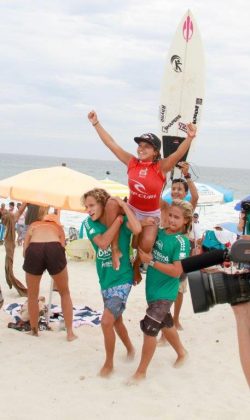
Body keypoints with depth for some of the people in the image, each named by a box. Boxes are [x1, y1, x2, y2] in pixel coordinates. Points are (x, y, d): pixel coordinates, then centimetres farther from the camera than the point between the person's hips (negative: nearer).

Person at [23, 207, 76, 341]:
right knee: (65, 293, 22)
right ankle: (70, 333, 22)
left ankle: (34, 331, 34)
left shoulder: (33, 226, 34)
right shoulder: (58, 227, 35)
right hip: (54, 249, 0)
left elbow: (25, 251, 20)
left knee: (32, 296, 24)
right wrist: (53, 267, 33)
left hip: (34, 250, 0)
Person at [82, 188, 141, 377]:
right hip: (105, 279, 6)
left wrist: (123, 206, -27)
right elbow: (102, 242, -21)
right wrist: (118, 219, -21)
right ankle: (130, 348, 48)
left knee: (107, 321, -15)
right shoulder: (89, 222, -4)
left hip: (122, 279, -6)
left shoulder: (123, 219, -13)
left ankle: (109, 363, 6)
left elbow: (137, 229, -36)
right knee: (116, 319, 22)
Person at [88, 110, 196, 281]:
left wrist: (190, 138, -53)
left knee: (147, 244, -23)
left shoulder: (161, 167, -17)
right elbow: (111, 143, -7)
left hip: (151, 215, -2)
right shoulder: (132, 163, -9)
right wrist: (96, 123, -8)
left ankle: (136, 265, 17)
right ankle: (115, 249, -19)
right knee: (112, 203, -28)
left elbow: (178, 154, -34)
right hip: (131, 209, 2)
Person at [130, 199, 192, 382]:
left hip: (165, 293, -7)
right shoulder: (160, 232, 1)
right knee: (165, 323, 23)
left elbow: (177, 271, -23)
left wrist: (151, 261, -22)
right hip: (153, 288, 7)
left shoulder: (182, 242, -18)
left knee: (149, 328, -7)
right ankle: (182, 352, 47)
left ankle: (141, 372, 7)